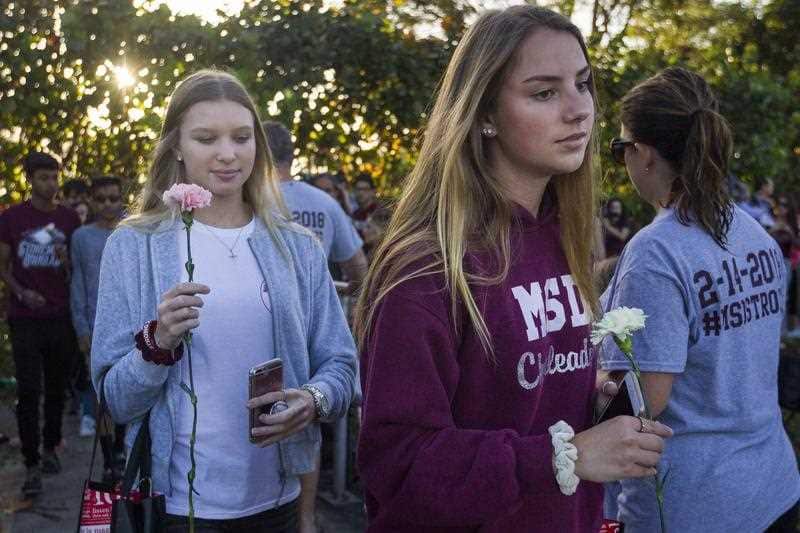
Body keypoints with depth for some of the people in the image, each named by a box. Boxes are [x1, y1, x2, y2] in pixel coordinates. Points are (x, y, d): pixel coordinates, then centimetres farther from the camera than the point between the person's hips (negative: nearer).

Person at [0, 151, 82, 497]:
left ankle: (50, 448, 26)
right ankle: (32, 466, -1)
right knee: (28, 393, -4)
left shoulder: (69, 219, 6)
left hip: (61, 318, 2)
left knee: (57, 389, 10)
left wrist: (67, 260, -11)